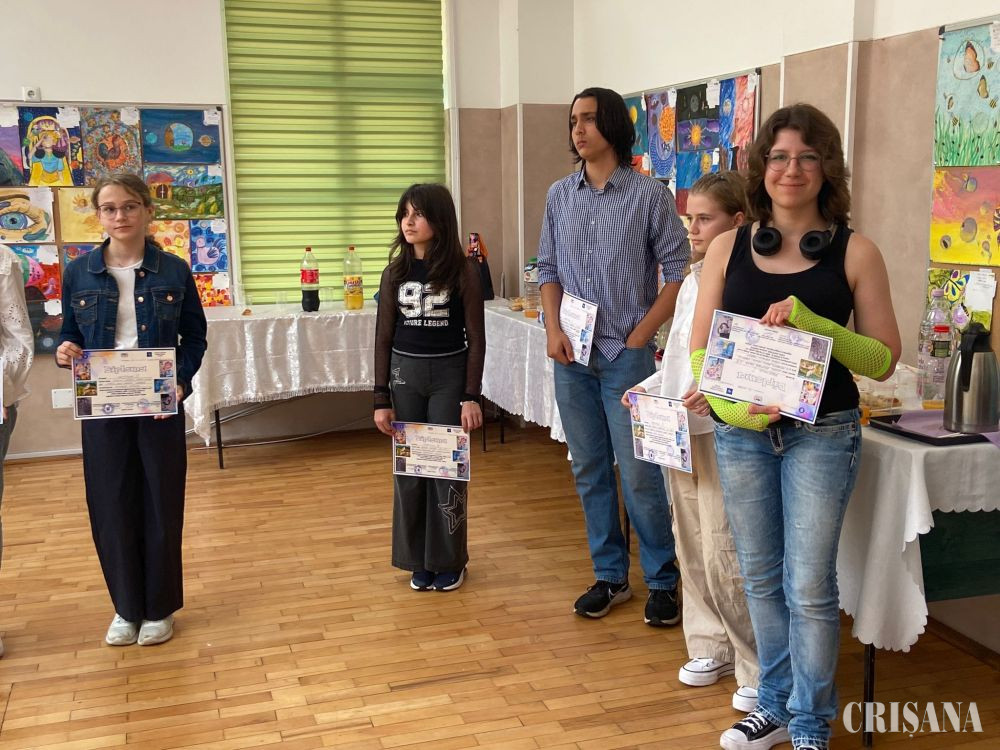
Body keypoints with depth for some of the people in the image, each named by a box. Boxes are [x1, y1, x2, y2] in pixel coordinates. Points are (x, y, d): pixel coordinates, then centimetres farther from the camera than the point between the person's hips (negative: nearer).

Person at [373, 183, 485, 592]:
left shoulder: (462, 271, -6)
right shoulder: (395, 272, 3)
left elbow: (476, 339, -5)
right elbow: (384, 338, 4)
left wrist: (471, 397, -10)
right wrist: (382, 399, 0)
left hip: (449, 374, -3)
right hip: (405, 374, 3)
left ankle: (449, 561, 17)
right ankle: (419, 560, 21)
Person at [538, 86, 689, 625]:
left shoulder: (649, 195, -5)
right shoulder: (559, 195, 8)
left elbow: (679, 272, -5)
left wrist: (639, 336, -11)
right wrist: (553, 328, -2)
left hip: (627, 355, -4)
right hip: (571, 355, 5)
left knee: (639, 475, -3)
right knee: (589, 471, 11)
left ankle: (662, 580, 14)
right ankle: (610, 576, 25)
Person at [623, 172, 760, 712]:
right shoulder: (691, 283, 13)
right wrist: (650, 387, 8)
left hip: (725, 434, -9)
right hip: (681, 432, 9)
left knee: (724, 557, -5)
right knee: (691, 547, 16)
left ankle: (760, 670, 13)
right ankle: (712, 647, 33)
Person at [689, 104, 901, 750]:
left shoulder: (854, 251, -3)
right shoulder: (729, 248, 3)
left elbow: (883, 359, -5)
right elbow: (699, 350, 3)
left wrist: (811, 324, -21)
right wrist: (731, 406, -16)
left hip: (822, 434, -3)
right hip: (740, 432, 3)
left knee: (809, 586, 1)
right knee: (762, 577, 14)